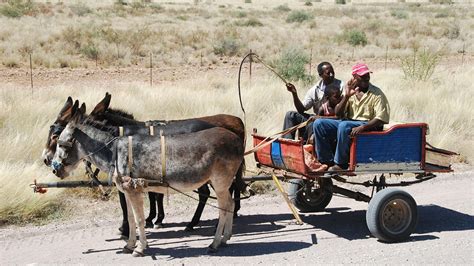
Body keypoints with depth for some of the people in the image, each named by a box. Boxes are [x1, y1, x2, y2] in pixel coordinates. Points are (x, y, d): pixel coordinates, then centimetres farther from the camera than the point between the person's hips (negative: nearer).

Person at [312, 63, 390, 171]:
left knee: (344, 125, -36)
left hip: (368, 125, -5)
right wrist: (346, 96, -8)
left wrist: (362, 127, -27)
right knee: (319, 123, -13)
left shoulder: (376, 93, -2)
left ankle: (341, 164, -25)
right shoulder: (350, 91, 12)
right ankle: (328, 162, -12)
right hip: (348, 123, 6)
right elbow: (338, 113, 7)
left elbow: (381, 119, -12)